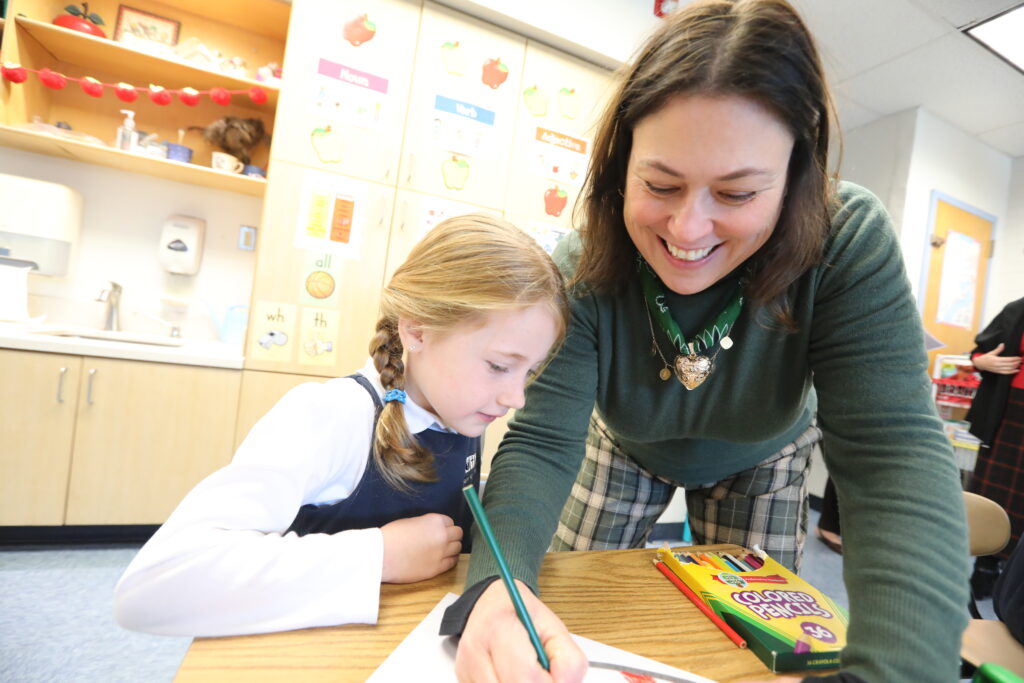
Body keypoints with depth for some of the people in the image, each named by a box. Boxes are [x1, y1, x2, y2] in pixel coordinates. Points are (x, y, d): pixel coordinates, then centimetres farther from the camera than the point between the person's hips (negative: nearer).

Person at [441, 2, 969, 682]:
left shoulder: (849, 243, -31)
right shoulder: (582, 272, -32)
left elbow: (893, 452, -35)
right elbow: (542, 443, -34)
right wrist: (495, 587, -53)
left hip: (761, 464, 1)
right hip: (625, 449, 1)